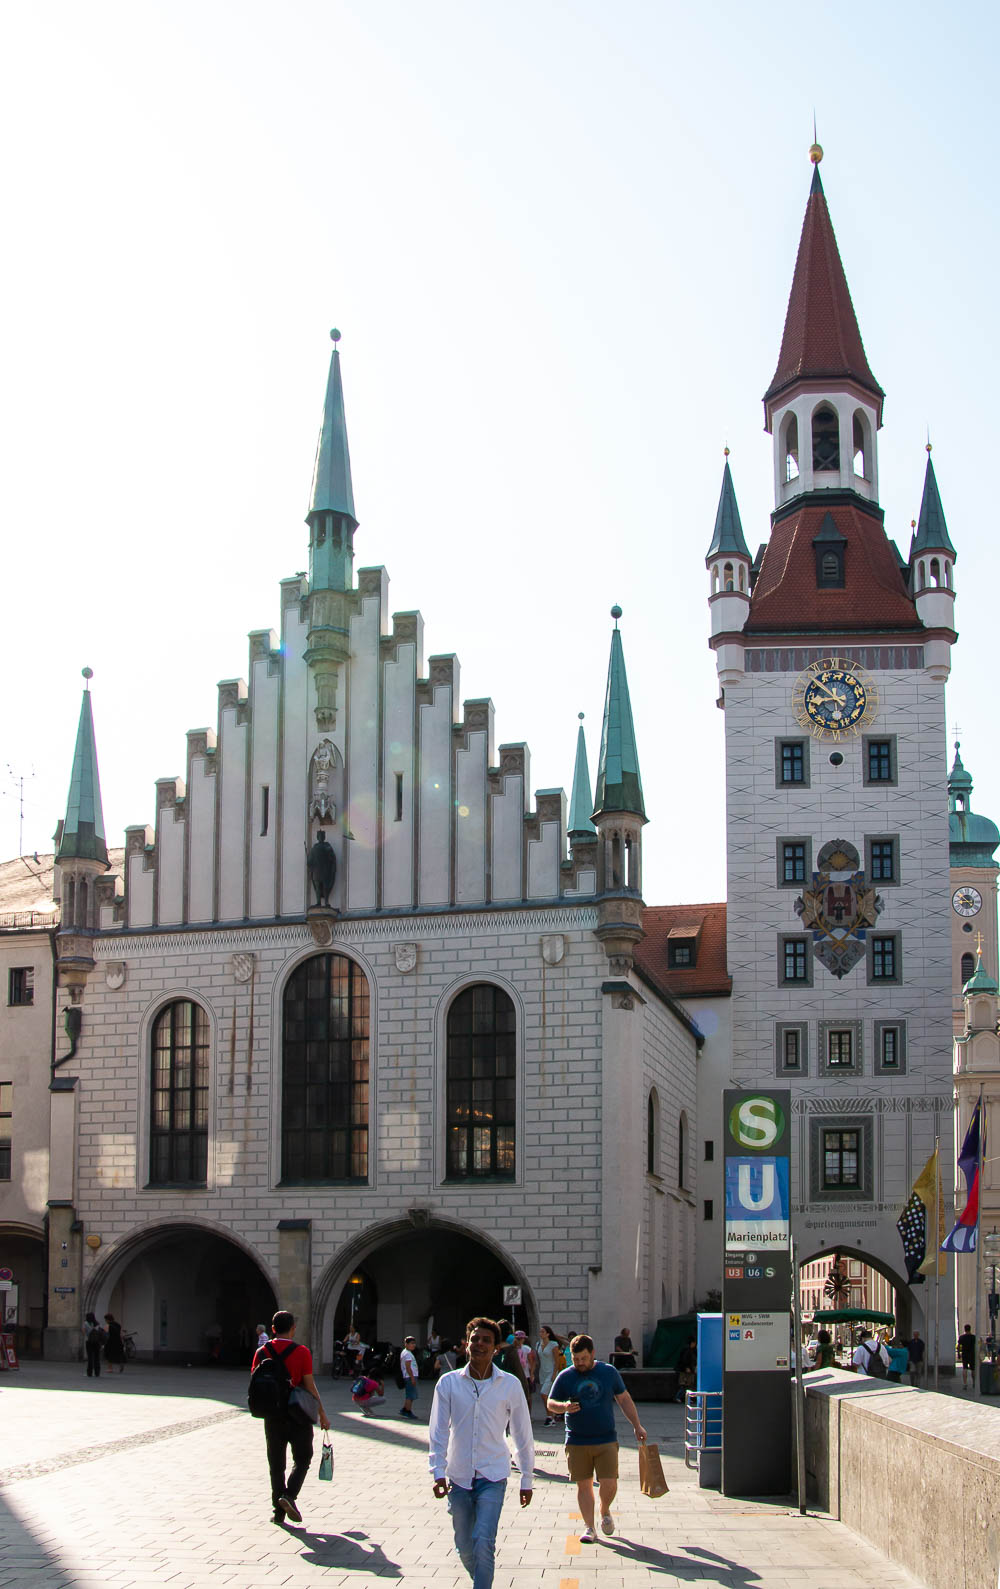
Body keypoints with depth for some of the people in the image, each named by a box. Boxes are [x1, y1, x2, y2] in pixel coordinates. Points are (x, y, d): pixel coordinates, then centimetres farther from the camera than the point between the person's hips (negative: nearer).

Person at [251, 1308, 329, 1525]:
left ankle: (278, 1511, 10)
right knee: (301, 1459, 9)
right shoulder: (301, 1352, -9)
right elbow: (310, 1386, -9)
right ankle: (288, 1495, -13)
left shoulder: (262, 1352, 1)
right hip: (298, 1415, -3)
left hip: (272, 1416, 3)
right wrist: (322, 1414, -1)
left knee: (276, 1464, 10)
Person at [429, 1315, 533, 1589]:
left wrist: (527, 1480, 8)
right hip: (459, 1477, 2)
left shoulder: (510, 1385, -2)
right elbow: (438, 1431, 0)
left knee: (483, 1541, -18)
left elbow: (523, 1435, 5)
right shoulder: (448, 1383, -2)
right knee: (464, 1547, 11)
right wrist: (438, 1472, -11)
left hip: (493, 1476, -2)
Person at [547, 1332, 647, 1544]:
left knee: (609, 1484, -6)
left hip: (606, 1440, 0)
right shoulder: (565, 1377, 1)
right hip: (577, 1443, 0)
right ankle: (589, 1527, 13)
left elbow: (624, 1399, 13)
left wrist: (637, 1426, 11)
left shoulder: (609, 1372, 4)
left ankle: (605, 1512, 23)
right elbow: (551, 1404, 6)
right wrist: (564, 1406, -16)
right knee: (584, 1485, 2)